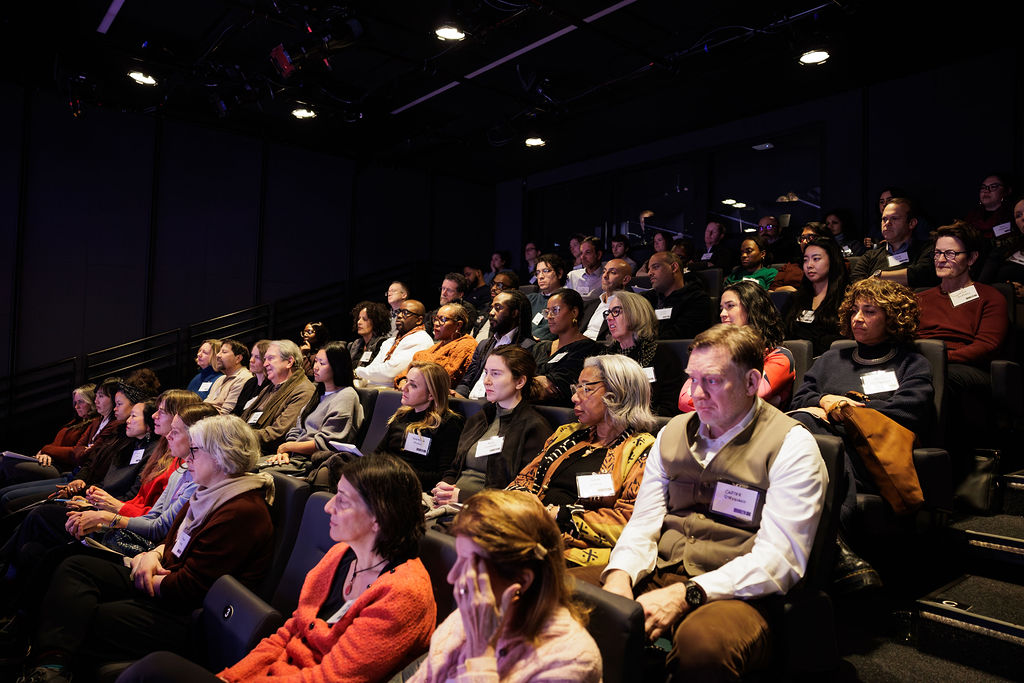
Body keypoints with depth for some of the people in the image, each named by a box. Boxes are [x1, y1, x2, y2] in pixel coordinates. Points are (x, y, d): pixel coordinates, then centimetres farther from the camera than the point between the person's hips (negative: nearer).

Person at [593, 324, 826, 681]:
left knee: (702, 640, -38)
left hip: (732, 594, -5)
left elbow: (778, 558, -13)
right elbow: (643, 523, 10)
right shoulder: (672, 433, 13)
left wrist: (685, 595, -24)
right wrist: (620, 575, -12)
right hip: (655, 576, 5)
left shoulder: (792, 446, -5)